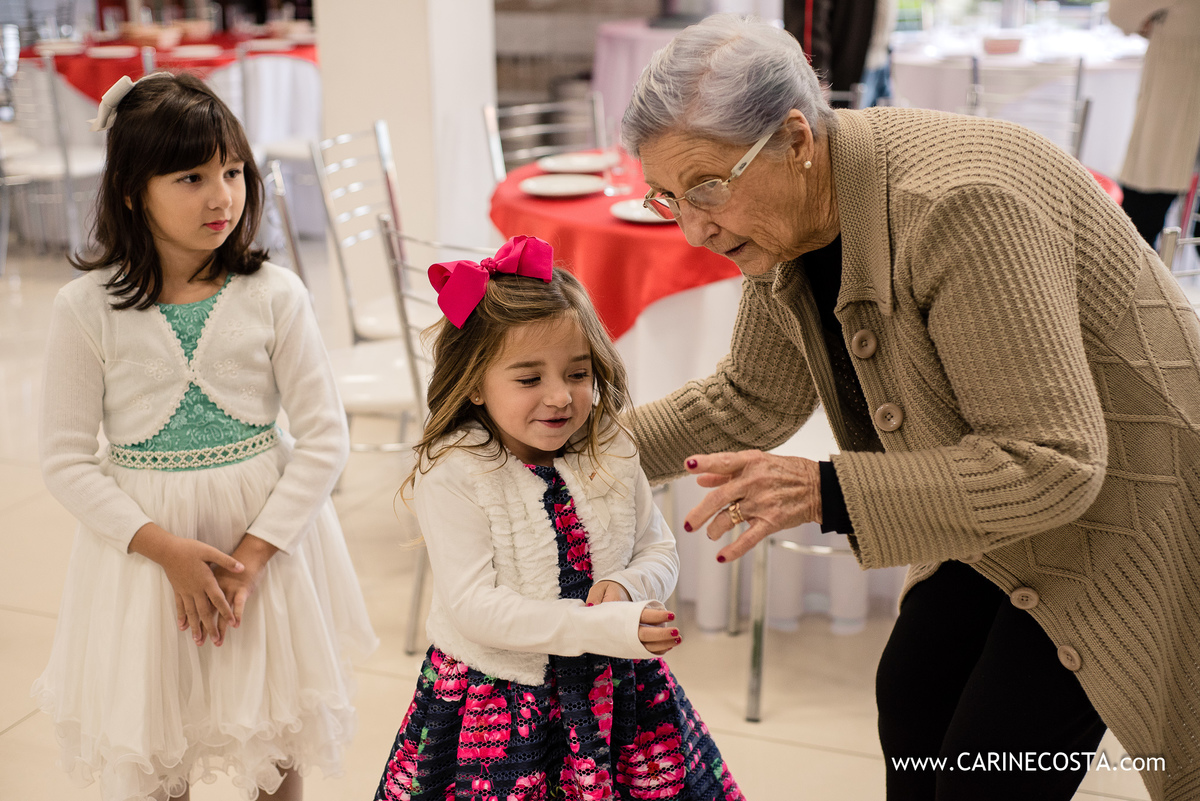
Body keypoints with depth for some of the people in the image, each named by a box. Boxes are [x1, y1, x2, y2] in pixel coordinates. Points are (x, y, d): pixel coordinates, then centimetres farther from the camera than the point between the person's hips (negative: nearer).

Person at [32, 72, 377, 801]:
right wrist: (166, 548, -15)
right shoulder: (87, 308, -9)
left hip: (268, 530, 1)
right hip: (143, 541, 0)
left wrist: (251, 554, -14)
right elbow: (67, 460, -5)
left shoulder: (274, 294, -8)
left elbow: (325, 438, -7)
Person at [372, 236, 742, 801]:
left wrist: (626, 587, -16)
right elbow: (474, 605, -22)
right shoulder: (451, 474, -17)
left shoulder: (611, 453, -2)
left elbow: (659, 552, 8)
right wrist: (597, 628, -29)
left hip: (614, 695, 4)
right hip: (496, 707, -4)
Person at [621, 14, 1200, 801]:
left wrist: (825, 492, -39)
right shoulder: (788, 216, -8)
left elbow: (1050, 463, -33)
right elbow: (752, 400, 8)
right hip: (1008, 493, 8)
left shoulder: (958, 205, -36)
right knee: (912, 706, 11)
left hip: (1128, 492, -8)